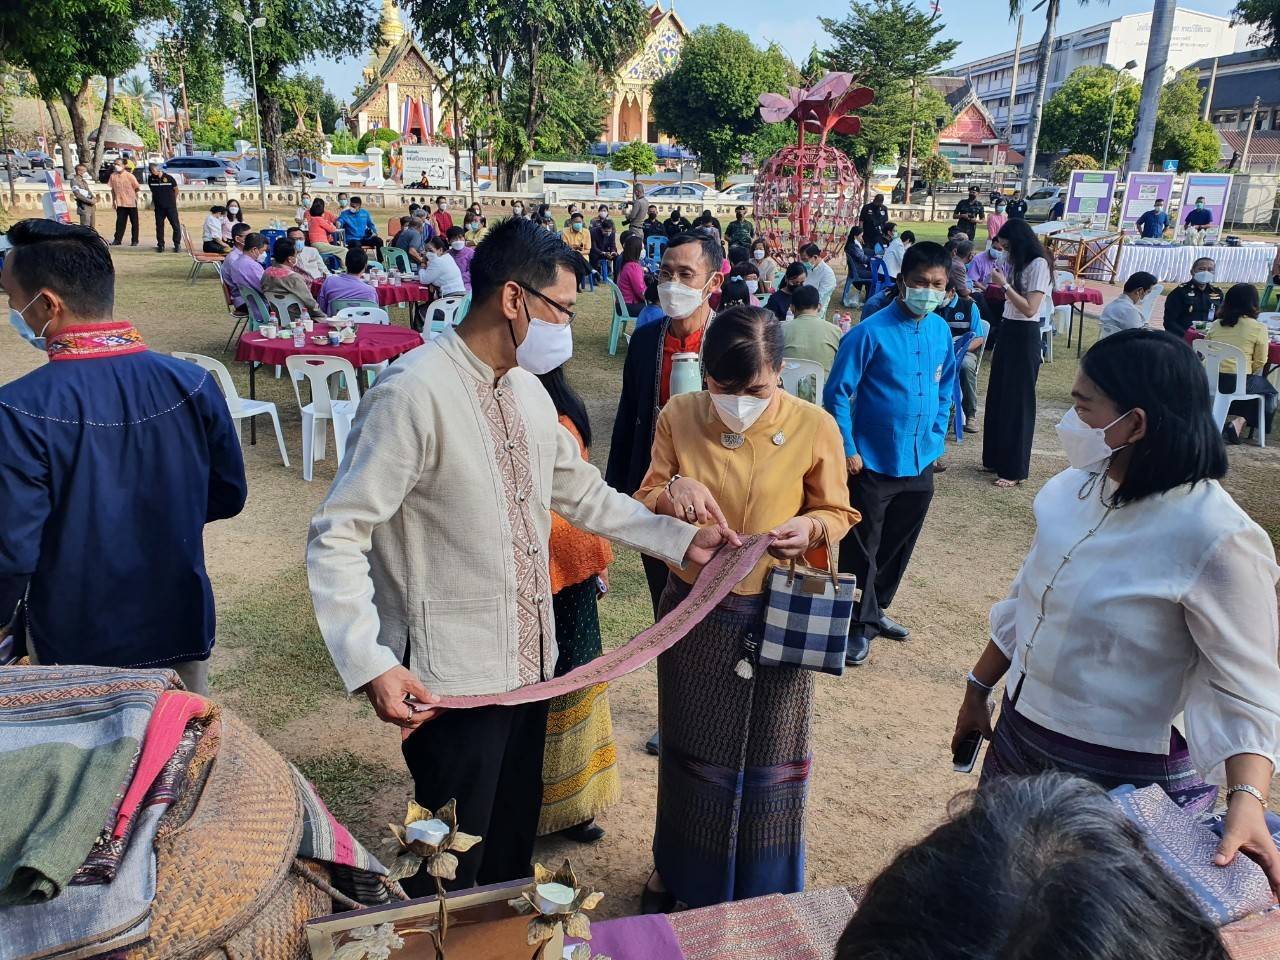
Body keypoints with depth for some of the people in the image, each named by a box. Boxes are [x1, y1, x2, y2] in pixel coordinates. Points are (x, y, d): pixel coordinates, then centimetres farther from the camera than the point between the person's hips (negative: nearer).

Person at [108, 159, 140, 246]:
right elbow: (113, 189, 11)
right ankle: (117, 240, 8)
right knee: (120, 222, 4)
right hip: (120, 203, 3)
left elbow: (137, 187, -3)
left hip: (131, 202, -3)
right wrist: (113, 200, 11)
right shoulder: (113, 176, 3)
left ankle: (135, 240, 11)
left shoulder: (129, 175, -9)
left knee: (134, 222, 4)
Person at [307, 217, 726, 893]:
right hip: (453, 682, -8)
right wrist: (370, 664, -28)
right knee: (452, 868, 11)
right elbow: (337, 538, -20)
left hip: (530, 662, 8)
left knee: (514, 843, 24)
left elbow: (582, 492, 16)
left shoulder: (528, 390, 6)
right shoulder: (413, 393, -20)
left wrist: (679, 539, 12)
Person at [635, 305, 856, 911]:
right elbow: (644, 500, 1)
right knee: (690, 750, 19)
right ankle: (678, 871, 45)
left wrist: (811, 527, -22)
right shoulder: (679, 417, -7)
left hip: (777, 616, -1)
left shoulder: (813, 427, -11)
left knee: (767, 759, 15)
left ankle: (761, 892, 41)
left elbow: (839, 513, 1)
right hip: (694, 611, 2)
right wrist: (671, 490, -22)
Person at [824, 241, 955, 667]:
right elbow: (837, 393, -11)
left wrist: (935, 438, 10)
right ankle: (859, 625, 23)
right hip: (873, 464, -6)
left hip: (920, 463, 6)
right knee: (862, 549, 6)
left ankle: (876, 610, 39)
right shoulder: (871, 332, -15)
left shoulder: (941, 331, 3)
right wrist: (847, 450, -13)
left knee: (899, 546, 19)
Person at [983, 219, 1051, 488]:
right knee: (998, 396, 14)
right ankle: (995, 458, 26)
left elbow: (1029, 309, -20)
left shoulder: (1037, 264, -15)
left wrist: (1005, 284, -19)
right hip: (1007, 330, 9)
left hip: (1024, 336, -9)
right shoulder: (1015, 261, 10)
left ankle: (1014, 469, 6)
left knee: (1018, 400, -2)